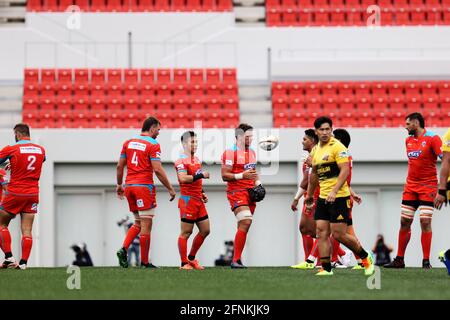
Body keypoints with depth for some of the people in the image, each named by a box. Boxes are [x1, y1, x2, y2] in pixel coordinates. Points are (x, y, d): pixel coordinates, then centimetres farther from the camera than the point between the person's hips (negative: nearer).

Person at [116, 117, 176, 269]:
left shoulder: (128, 142, 10)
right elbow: (158, 170, -14)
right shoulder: (153, 145, -8)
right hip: (144, 186, -7)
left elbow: (120, 166, 12)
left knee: (138, 223, 17)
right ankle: (144, 261, 2)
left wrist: (119, 185, 23)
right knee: (146, 225, 0)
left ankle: (123, 249, -2)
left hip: (129, 186, 7)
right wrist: (170, 189, -7)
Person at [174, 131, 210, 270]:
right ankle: (184, 263, 1)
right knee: (186, 232, -5)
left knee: (205, 230, 11)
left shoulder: (196, 160, 17)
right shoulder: (181, 161, -12)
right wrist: (201, 175, -26)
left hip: (198, 201, 9)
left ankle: (191, 258, 23)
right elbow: (183, 178, -28)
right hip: (188, 200, -9)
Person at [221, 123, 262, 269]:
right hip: (236, 192, -8)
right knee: (245, 223, -21)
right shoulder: (230, 153, -9)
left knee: (244, 227, 7)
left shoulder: (252, 152, 18)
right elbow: (224, 175, -12)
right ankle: (236, 260, -19)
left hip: (250, 192, 8)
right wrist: (242, 176, -23)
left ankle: (236, 259, 13)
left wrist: (257, 183, 12)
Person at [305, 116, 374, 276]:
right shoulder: (315, 150, 13)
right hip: (322, 197, 7)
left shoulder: (337, 147, -10)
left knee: (339, 234, -7)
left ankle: (366, 257, 12)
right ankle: (326, 268, 0)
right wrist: (309, 195, 30)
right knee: (321, 232, -2)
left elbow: (345, 170, -18)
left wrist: (334, 191, -26)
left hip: (339, 197, -7)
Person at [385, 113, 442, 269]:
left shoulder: (432, 138, -10)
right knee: (404, 222, 5)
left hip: (427, 186, -6)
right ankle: (399, 259, 12)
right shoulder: (408, 141, 12)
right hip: (410, 186, 6)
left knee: (425, 221, -12)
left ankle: (426, 261, -7)